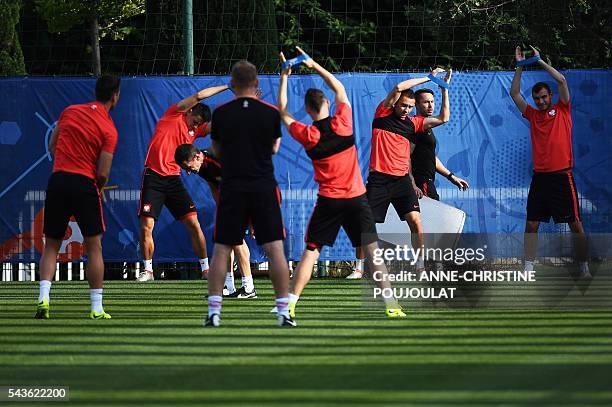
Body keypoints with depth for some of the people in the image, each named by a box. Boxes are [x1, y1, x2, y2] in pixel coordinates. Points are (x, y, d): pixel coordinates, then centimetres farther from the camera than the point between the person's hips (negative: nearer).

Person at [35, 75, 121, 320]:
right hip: (85, 184, -4)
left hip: (58, 179, 4)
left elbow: (52, 146, 15)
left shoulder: (70, 111, 9)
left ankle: (43, 297, -6)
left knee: (51, 245, 11)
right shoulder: (109, 129, -5)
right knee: (94, 247, 5)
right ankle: (96, 308, 3)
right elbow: (103, 174, -9)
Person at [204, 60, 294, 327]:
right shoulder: (270, 113, -1)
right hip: (264, 189, 0)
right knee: (275, 249, 2)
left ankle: (214, 311, -1)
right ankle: (284, 312, -1)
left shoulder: (220, 113, -1)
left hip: (231, 188, 0)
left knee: (221, 250, 5)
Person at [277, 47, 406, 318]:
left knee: (310, 252, 5)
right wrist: (314, 65, 16)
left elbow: (283, 113, 11)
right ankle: (391, 305, -2)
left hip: (328, 201, 0)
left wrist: (284, 77, 14)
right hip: (356, 198, 0)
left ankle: (289, 304, 1)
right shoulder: (342, 123, -5)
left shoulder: (307, 135, -6)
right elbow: (339, 89, 11)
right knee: (372, 251, 2)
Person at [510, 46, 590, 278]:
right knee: (531, 225, 0)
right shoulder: (532, 115, 12)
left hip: (561, 176, -3)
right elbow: (514, 93, 9)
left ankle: (584, 268, 6)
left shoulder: (562, 110, 4)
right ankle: (528, 268, 3)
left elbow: (561, 80, -5)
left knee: (575, 224, 0)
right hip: (540, 177, 3)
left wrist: (540, 61, -1)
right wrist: (520, 67, 4)